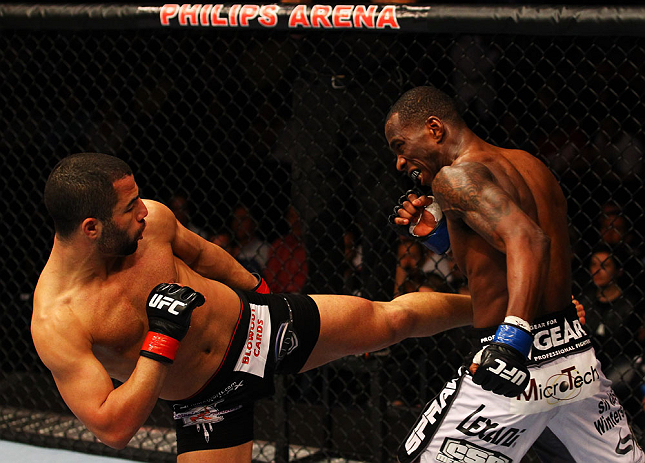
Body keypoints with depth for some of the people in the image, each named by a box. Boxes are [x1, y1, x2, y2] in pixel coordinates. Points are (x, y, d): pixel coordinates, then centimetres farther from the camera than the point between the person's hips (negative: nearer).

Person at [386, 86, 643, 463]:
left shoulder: (454, 176, -10)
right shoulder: (529, 164, 15)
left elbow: (529, 240, -27)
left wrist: (511, 341, -36)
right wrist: (437, 233, 13)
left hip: (523, 362, -8)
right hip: (579, 352, 8)